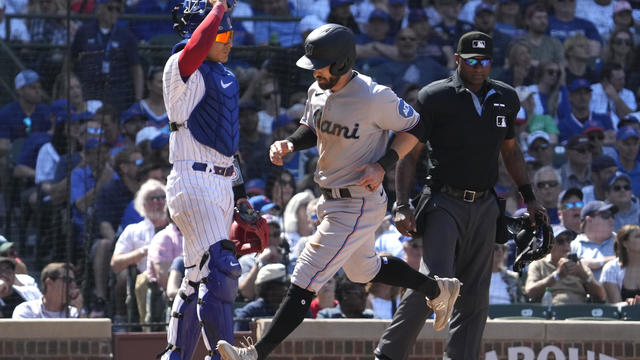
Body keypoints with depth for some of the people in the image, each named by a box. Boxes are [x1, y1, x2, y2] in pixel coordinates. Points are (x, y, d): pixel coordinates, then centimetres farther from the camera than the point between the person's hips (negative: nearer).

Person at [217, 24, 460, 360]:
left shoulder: (375, 98, -23)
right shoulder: (318, 91, 0)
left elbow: (415, 127, -10)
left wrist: (382, 165, -20)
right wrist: (288, 144, -4)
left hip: (359, 204, -9)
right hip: (331, 201, 9)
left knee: (305, 280, -11)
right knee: (362, 270, 28)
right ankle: (437, 289, 47)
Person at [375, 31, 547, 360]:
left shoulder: (506, 98, 10)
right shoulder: (434, 98, -5)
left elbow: (511, 150, 23)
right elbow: (410, 152, -5)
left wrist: (529, 198, 18)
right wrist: (402, 205, -13)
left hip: (484, 208, 5)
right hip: (445, 204, -5)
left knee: (475, 295, 4)